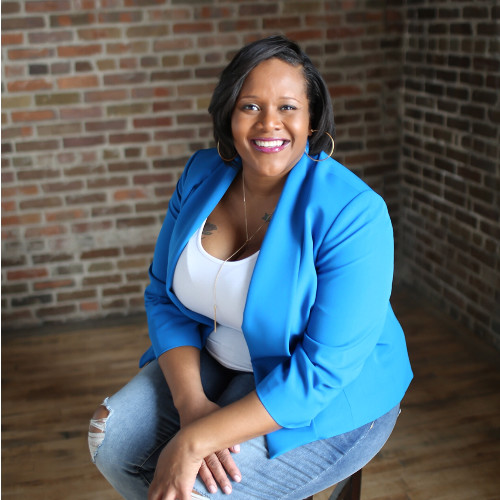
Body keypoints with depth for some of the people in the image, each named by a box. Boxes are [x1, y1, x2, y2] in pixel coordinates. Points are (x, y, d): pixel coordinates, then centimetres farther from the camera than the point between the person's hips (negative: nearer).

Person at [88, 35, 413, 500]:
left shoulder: (351, 213, -25)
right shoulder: (202, 174, -5)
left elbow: (324, 370, -27)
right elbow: (164, 295, -2)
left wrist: (196, 439, -28)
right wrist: (191, 401, -18)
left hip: (331, 398, -5)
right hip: (215, 363, 6)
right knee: (112, 439, -7)